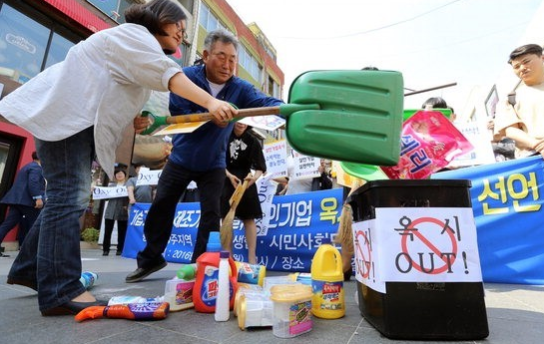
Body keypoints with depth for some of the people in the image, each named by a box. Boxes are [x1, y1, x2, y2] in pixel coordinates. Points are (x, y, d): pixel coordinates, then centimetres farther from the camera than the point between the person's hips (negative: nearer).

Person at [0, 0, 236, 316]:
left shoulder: (139, 47, 26)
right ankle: (60, 290, -17)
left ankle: (29, 269, 21)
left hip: (79, 119, 10)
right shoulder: (135, 34, -5)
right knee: (69, 197, -18)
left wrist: (134, 120, 6)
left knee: (68, 196, 9)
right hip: (65, 114, -10)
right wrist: (211, 102, -36)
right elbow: (168, 74, -25)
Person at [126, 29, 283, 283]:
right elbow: (178, 114, -26)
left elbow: (266, 102, -28)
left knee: (212, 214, -4)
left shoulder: (240, 88, -13)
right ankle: (150, 259, 30)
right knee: (160, 208, 9)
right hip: (181, 159, 1)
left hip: (213, 165, 0)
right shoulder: (186, 77, -16)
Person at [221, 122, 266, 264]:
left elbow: (261, 167, -4)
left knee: (249, 218, -1)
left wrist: (254, 177, -23)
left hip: (246, 180, 0)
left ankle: (252, 257, 4)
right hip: (225, 180, 0)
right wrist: (229, 175, -17)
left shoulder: (252, 141, -2)